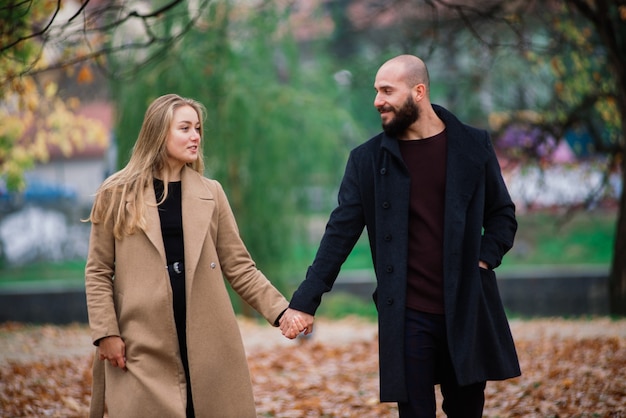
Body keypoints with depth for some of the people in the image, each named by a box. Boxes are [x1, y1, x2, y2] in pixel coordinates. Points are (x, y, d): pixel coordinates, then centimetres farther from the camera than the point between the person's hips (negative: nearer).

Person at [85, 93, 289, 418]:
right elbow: (98, 272, 4)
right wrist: (106, 333, -6)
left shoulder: (210, 193, 11)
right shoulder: (118, 194, 3)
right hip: (143, 345, -2)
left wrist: (280, 311, -3)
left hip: (209, 342, 2)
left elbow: (239, 266, 8)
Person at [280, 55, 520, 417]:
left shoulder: (473, 146, 2)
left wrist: (484, 261, -5)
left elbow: (502, 214, 12)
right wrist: (305, 302, -7)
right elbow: (340, 235, -1)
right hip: (407, 316, -1)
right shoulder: (368, 159, 1)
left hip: (467, 309, 1)